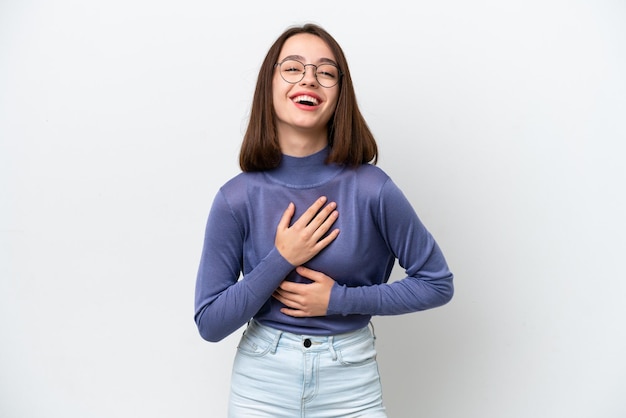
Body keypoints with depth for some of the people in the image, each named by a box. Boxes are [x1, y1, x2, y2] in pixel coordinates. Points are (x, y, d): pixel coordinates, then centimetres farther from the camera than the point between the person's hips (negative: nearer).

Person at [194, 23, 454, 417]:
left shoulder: (371, 189, -14)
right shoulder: (237, 198, -12)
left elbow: (438, 283, -5)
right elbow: (210, 324, -8)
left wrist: (341, 299, -14)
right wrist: (281, 260, -20)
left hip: (351, 386, 0)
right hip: (261, 385, 1)